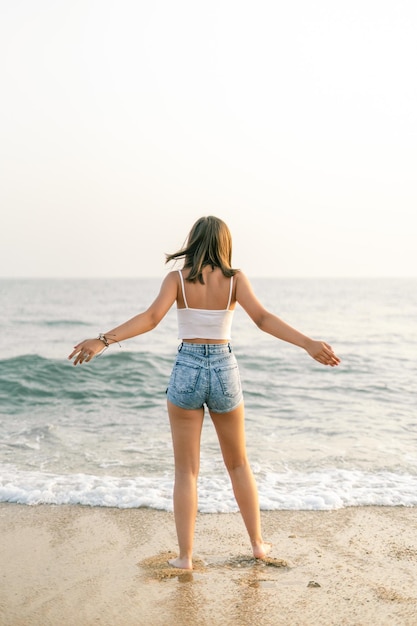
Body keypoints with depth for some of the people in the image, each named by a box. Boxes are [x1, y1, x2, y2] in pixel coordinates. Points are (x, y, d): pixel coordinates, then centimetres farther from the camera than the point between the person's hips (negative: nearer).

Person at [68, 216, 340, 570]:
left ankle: (185, 556, 8)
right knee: (239, 464, 20)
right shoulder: (235, 279, -3)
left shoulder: (177, 278, -4)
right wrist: (308, 343, -22)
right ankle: (257, 542, 28)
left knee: (186, 471, 9)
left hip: (187, 372, -1)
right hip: (224, 371, 1)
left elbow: (151, 318, -19)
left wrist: (104, 341, -23)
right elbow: (263, 319, -17)